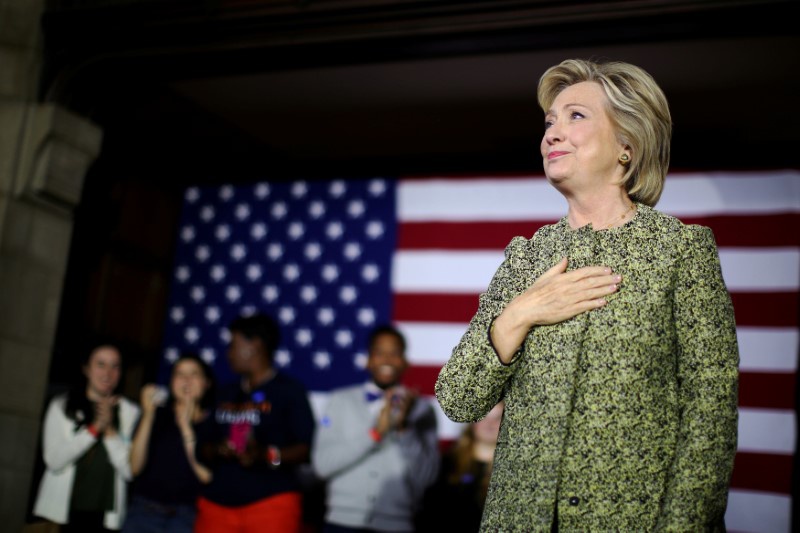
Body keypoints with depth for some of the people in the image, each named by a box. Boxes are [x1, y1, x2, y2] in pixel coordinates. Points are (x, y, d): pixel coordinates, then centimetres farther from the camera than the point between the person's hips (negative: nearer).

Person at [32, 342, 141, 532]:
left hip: (105, 516, 0)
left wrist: (110, 430, -12)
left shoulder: (130, 412, 2)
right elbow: (54, 460, -6)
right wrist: (94, 427, -12)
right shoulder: (61, 406, 5)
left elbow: (130, 470, -3)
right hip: (60, 513, 1)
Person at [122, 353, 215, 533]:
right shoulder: (157, 414, 7)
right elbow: (135, 467, -2)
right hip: (143, 513, 2)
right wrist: (148, 415, -8)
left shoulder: (212, 423, 2)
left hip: (184, 518, -1)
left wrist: (185, 426, -12)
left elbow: (206, 475, -9)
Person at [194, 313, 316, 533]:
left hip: (271, 502, -5)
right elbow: (205, 447, 18)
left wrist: (267, 455, -22)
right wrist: (218, 450, -5)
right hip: (217, 502, 6)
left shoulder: (289, 390, -1)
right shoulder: (226, 394, 16)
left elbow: (307, 448, -6)